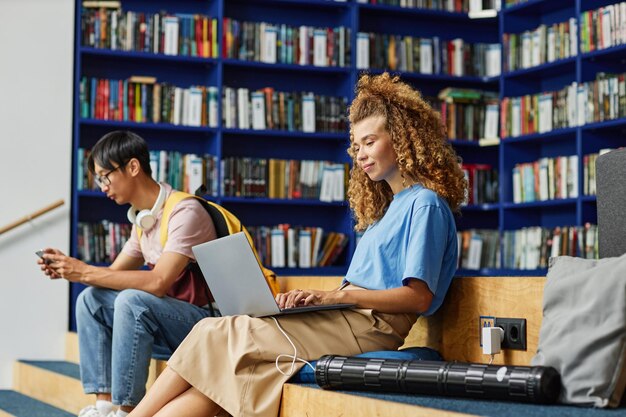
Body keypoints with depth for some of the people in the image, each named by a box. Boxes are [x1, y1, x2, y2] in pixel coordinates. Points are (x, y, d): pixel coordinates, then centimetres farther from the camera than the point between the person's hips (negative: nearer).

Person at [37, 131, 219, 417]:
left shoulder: (184, 212, -17)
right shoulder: (142, 219, 11)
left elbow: (158, 282, -27)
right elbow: (113, 274, 15)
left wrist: (86, 272, -23)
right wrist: (71, 270, -4)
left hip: (205, 319, -9)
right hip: (168, 323, 9)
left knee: (132, 300, -30)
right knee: (91, 299, 0)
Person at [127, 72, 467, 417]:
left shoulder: (426, 204, -4)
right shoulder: (389, 206, 24)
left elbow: (418, 297, -14)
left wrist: (337, 296, -16)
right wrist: (315, 297, 1)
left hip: (370, 327, -8)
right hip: (351, 320, 8)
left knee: (216, 337, -11)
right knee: (219, 373, -10)